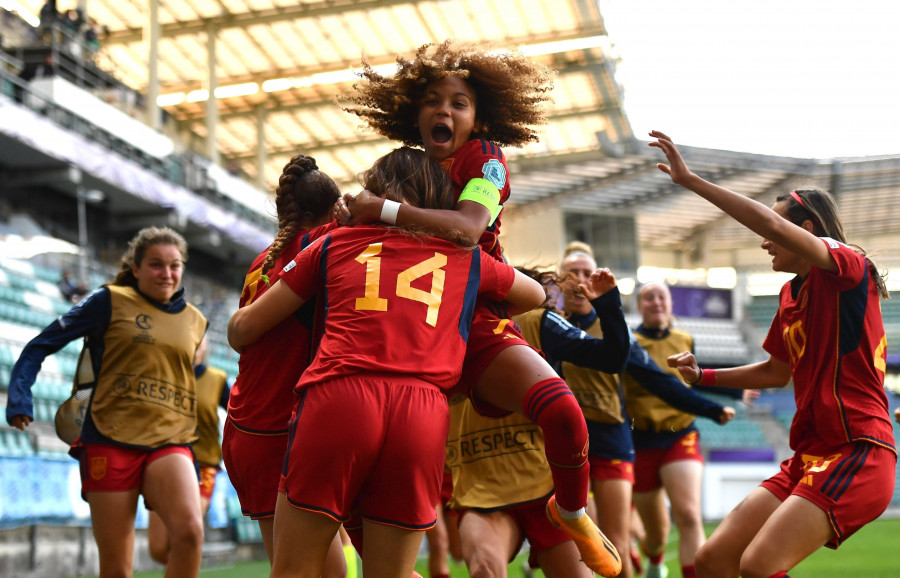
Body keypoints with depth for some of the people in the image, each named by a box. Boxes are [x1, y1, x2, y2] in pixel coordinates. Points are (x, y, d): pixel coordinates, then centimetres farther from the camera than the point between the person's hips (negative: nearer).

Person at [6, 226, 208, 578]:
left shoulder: (195, 322, 14)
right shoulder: (111, 301, 3)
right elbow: (42, 345, 3)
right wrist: (20, 399, -9)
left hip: (170, 443, 2)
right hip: (110, 441, -2)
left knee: (190, 530, -27)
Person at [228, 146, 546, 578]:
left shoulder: (335, 242, 22)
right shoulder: (465, 258, 24)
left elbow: (243, 328, 24)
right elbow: (536, 295, 44)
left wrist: (238, 325, 47)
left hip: (335, 398, -1)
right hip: (423, 414, 1)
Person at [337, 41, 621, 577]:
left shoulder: (483, 156, -3)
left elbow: (467, 227, -23)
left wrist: (382, 209, -25)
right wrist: (350, 215, -8)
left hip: (478, 326, -4)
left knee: (562, 410, -30)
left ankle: (572, 514, 4)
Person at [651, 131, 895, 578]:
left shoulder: (849, 267, -8)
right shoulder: (791, 293, 18)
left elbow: (771, 222, -26)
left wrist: (689, 180, -25)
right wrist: (703, 377, 25)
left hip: (857, 453, -9)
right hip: (809, 457, 9)